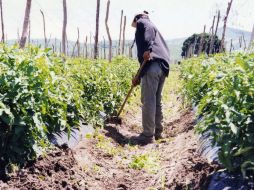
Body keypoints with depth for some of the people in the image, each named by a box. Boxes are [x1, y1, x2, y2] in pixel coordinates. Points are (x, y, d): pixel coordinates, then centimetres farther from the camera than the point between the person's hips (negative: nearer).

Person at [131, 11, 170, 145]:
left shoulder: (142, 22, 14)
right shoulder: (153, 28, 38)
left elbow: (148, 31, -11)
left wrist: (147, 49, -28)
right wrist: (138, 77, 34)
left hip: (152, 64, -9)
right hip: (162, 65, 9)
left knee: (148, 100, -8)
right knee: (156, 100, 14)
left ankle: (148, 135, -6)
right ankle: (158, 131, 20)